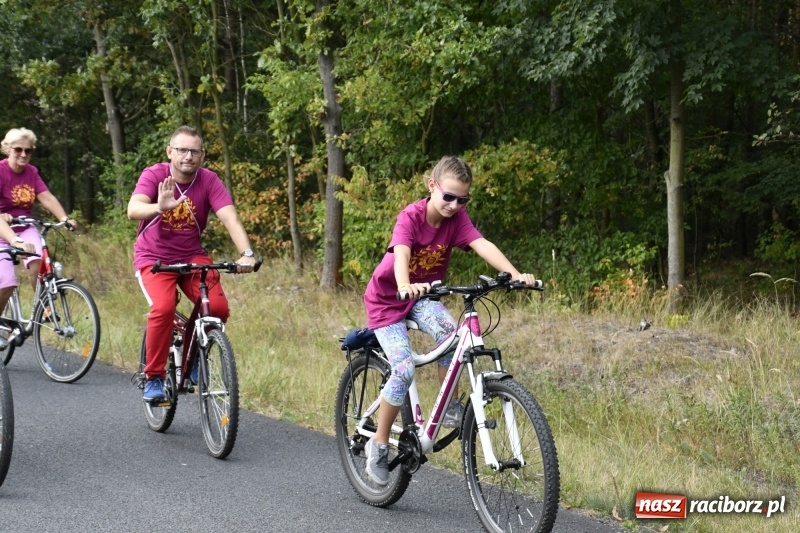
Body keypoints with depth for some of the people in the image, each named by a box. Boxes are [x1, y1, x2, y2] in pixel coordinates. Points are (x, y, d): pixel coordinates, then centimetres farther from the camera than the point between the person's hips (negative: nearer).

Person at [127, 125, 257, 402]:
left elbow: (230, 217, -23)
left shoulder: (209, 181, -11)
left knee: (218, 308, -21)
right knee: (164, 308, -29)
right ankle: (153, 378, -11)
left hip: (192, 256, 2)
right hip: (154, 257, -2)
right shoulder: (154, 175, -16)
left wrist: (246, 254, -41)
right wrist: (160, 207, -55)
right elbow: (133, 210, -32)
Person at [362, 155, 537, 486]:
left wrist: (516, 275, -43)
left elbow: (483, 246, -26)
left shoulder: (457, 218, -12)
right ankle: (379, 445, -2)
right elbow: (401, 254, -41)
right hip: (386, 298, -4)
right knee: (404, 369, -19)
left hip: (422, 296, 4)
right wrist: (406, 286, -63)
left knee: (451, 333, -28)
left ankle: (450, 407, -8)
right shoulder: (411, 217, -24)